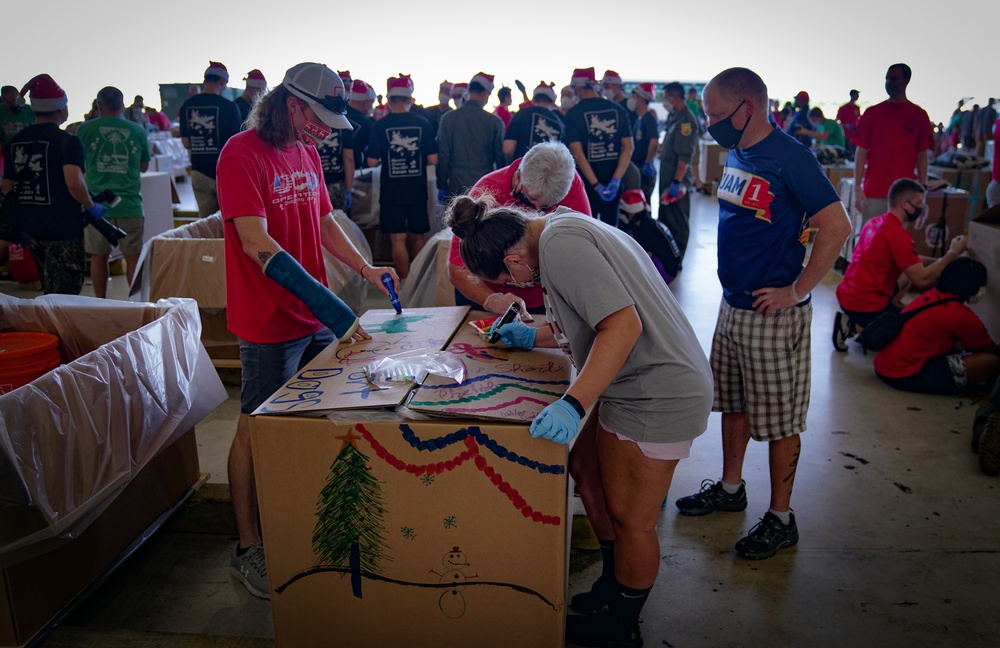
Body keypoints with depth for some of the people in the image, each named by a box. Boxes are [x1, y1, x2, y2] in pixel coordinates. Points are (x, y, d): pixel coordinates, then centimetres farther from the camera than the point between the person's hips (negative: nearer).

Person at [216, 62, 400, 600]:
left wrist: (366, 270, 5)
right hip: (270, 323, -8)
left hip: (318, 316, 8)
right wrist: (328, 304, -28)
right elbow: (256, 242, -23)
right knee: (255, 430, 4)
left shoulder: (307, 152, 11)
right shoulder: (241, 153, -14)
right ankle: (246, 549, 19)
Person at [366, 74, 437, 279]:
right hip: (417, 190, 3)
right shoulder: (422, 123, -4)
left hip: (392, 191, -2)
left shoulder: (380, 125, -8)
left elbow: (372, 162, -8)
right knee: (417, 237, 15)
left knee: (398, 239, 2)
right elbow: (433, 159, -4)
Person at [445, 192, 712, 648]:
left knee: (630, 520, 6)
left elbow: (624, 323, -28)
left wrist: (574, 404, -31)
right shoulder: (564, 227, 13)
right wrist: (533, 338, 23)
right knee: (587, 471, 19)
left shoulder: (559, 244, -19)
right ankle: (615, 584, 37)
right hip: (640, 385, 11)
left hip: (657, 396, -10)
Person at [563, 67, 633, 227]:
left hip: (587, 183, -3)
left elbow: (578, 153, -14)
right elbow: (628, 147, -2)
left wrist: (596, 185, -14)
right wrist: (616, 180, -7)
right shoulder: (617, 110, 3)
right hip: (614, 180, 3)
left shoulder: (573, 113, -7)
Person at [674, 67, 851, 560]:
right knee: (733, 403, 20)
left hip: (774, 314, -8)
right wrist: (734, 288, 12)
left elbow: (836, 227, -20)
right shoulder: (736, 154, 8)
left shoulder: (789, 157, -17)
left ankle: (781, 519, 20)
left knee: (779, 419, 5)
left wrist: (795, 290, -19)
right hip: (733, 305, 8)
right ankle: (731, 488, 38)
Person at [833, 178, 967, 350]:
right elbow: (922, 280, -19)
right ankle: (857, 327, -3)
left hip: (846, 295, 8)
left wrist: (939, 260, 9)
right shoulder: (898, 235, -18)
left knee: (909, 273, 23)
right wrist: (953, 253, -9)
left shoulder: (875, 222, 9)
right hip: (865, 306, -8)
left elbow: (911, 260, 21)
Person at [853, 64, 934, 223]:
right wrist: (857, 188, -4)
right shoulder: (872, 113, 5)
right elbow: (861, 151, 3)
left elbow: (922, 154, 6)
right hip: (873, 192, 0)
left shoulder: (919, 115, 6)